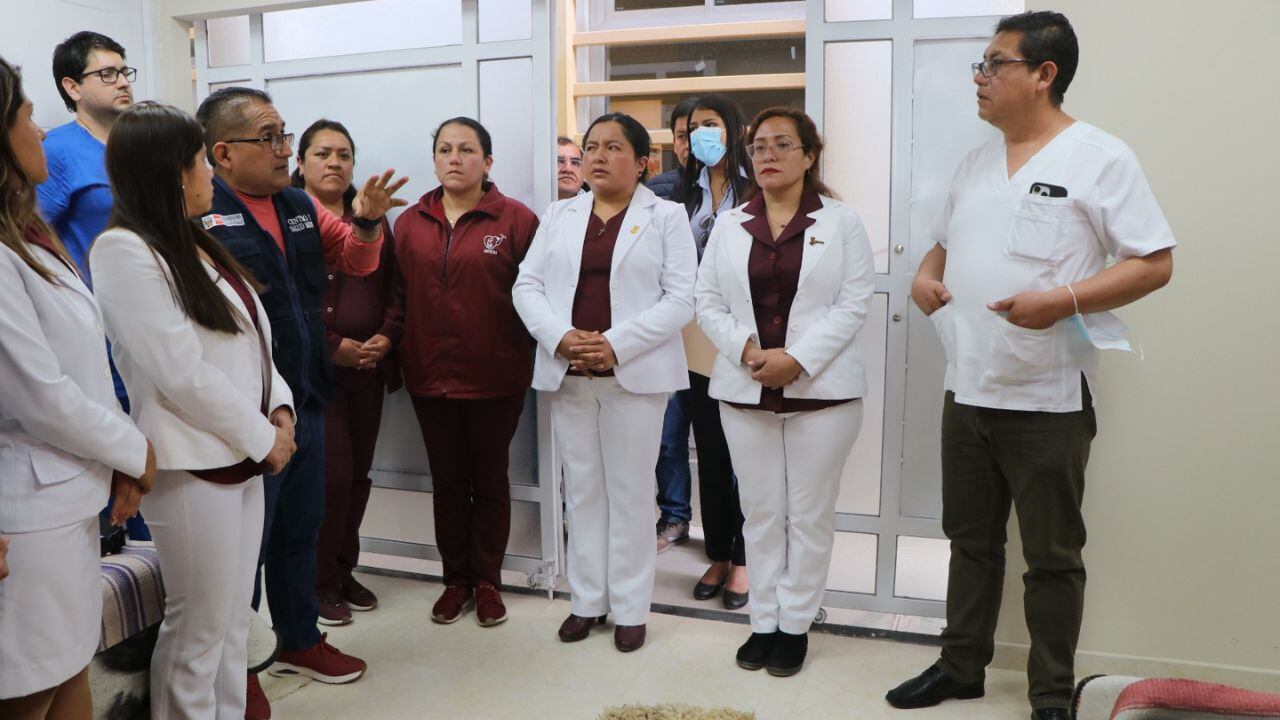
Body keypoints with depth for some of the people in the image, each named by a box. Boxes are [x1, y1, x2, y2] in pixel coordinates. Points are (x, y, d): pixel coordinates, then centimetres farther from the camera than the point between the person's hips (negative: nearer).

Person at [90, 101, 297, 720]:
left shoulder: (195, 244, 13)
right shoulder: (124, 251, -14)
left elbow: (252, 339, 15)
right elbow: (181, 373, -19)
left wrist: (279, 406, -1)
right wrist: (263, 436, -11)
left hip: (243, 457, 8)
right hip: (193, 464, -8)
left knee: (233, 623, 16)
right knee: (197, 633, 5)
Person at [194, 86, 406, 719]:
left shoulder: (301, 207, 8)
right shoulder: (196, 214, -17)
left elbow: (355, 262, 15)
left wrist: (366, 221, -4)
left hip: (306, 401, 7)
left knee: (299, 530, 21)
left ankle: (300, 640, 40)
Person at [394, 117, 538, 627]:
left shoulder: (516, 220, -6)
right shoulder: (409, 223, 6)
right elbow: (399, 295, 5)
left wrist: (526, 363, -10)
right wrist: (399, 360, 0)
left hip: (495, 379, -3)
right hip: (430, 378, 3)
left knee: (490, 481, 10)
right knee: (447, 483, 13)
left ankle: (487, 581, 25)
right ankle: (456, 579, 28)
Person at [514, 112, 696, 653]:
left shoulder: (666, 217, 2)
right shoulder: (559, 217, 13)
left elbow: (680, 300, -7)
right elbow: (527, 285, 6)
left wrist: (616, 344, -17)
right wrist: (559, 336, -12)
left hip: (634, 373, -3)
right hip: (567, 373, 4)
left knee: (630, 492, 3)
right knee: (582, 490, 10)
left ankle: (630, 608, 15)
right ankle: (587, 600, 22)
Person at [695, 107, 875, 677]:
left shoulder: (841, 222, 1)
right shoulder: (729, 225, 10)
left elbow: (854, 302, -6)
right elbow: (708, 302, 6)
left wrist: (797, 359, -15)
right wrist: (746, 350, -11)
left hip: (821, 390, -2)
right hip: (745, 391, 3)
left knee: (810, 514, 5)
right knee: (761, 513, 10)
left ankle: (796, 625, 19)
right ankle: (763, 622, 22)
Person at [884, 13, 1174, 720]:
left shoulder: (1099, 158, -8)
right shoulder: (975, 163, 12)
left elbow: (1155, 263, -10)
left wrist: (1062, 300, -23)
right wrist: (926, 276, 1)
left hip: (1048, 399, -6)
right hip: (967, 390, 6)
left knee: (1052, 557, 7)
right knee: (971, 541, 17)